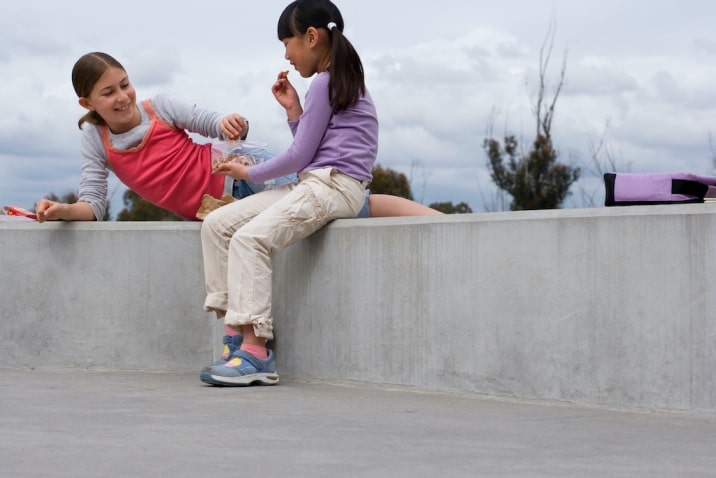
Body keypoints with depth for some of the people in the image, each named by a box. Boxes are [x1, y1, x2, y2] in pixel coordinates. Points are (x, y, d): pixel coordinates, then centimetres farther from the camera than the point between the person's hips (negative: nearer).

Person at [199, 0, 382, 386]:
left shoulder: (323, 83, -7)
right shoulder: (342, 81, 23)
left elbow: (300, 156, -8)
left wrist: (250, 173, 4)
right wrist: (292, 108, 12)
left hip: (334, 184, -10)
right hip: (314, 184, 10)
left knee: (249, 238, -28)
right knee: (216, 223, 0)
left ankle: (256, 353, -32)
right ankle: (236, 329, -7)